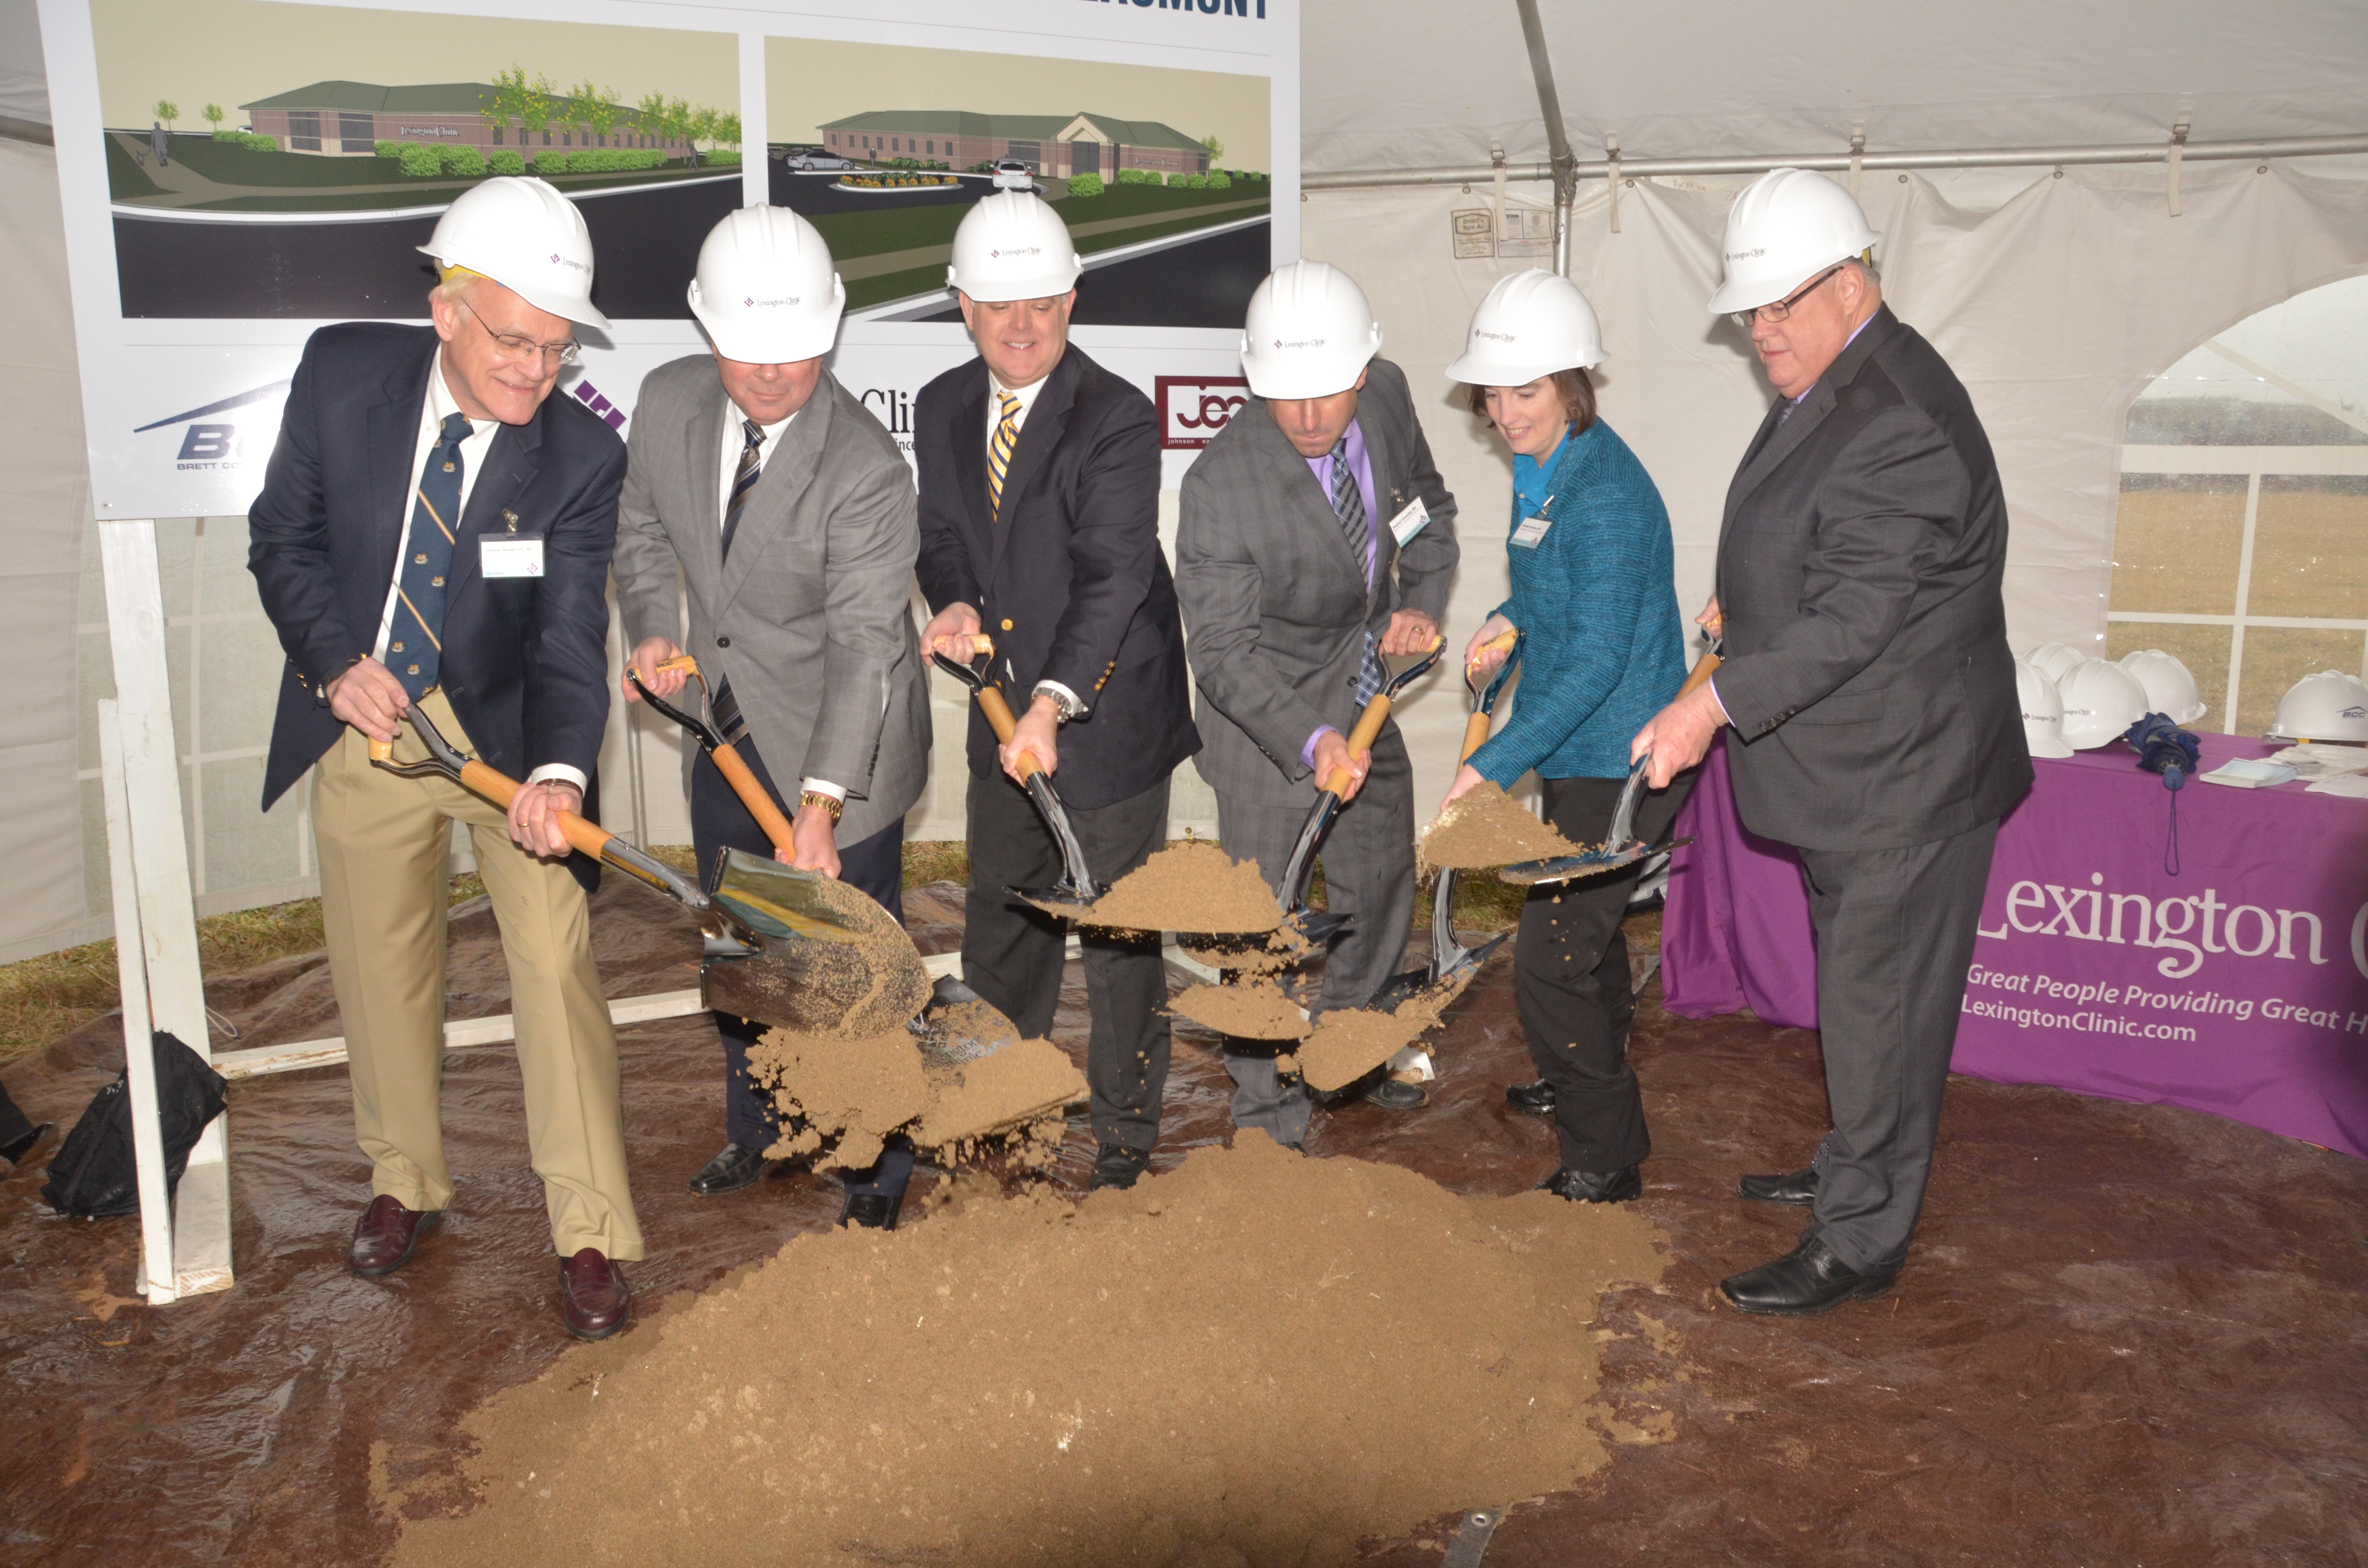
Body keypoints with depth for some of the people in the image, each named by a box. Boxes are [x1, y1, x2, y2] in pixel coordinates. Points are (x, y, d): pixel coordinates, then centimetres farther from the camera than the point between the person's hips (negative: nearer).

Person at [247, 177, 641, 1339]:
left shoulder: (582, 457, -20)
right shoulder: (342, 371, -13)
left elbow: (570, 640, -22)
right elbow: (284, 536, -1)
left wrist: (558, 774, -40)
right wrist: (337, 662, -17)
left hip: (507, 730, -2)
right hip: (362, 721, 3)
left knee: (556, 964, -5)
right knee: (378, 965, 15)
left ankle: (588, 1231, 8)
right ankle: (404, 1181, 38)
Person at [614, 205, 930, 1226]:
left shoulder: (865, 469, -26)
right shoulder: (669, 402, -7)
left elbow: (866, 646, -31)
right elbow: (642, 529, 11)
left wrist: (821, 805, -38)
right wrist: (652, 630, -7)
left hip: (840, 747, -6)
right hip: (726, 734, 6)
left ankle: (880, 1174, 27)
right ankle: (758, 1132, 44)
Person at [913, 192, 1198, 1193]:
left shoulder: (1117, 417, -18)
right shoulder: (942, 409, 3)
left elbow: (1114, 575, -26)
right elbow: (944, 533, 9)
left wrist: (1054, 701, -38)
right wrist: (954, 602, -15)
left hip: (1107, 714, -6)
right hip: (1005, 710, 6)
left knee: (1118, 930, 4)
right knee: (998, 918, 20)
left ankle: (1124, 1129, 23)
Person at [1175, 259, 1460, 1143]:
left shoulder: (1387, 395, -12)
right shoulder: (1220, 484, -30)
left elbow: (1429, 508, 7)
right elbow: (1223, 653, -26)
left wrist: (1423, 603, -10)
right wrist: (1311, 738, -39)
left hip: (1364, 700, 7)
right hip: (1265, 713, -6)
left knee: (1380, 890, 22)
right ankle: (1267, 1115, 21)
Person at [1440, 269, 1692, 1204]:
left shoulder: (1605, 494, -24)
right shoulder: (1541, 468, 6)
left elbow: (1597, 660, -27)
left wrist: (1494, 764, -29)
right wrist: (1509, 621, 3)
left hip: (1621, 763, -10)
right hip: (1581, 751, 10)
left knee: (1551, 958, -8)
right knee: (1581, 928, 27)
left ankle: (1604, 1162, 8)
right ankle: (1586, 1083, 50)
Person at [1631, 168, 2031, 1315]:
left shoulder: (1900, 425, -24)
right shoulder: (1830, 386, 9)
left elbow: (1855, 619, -27)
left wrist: (1716, 705, -28)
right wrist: (1746, 598, 12)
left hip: (1905, 779, -10)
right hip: (1853, 768, 10)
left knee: (1877, 1004, 2)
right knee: (1858, 992, 22)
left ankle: (1860, 1241, 15)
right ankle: (1855, 1168, 40)